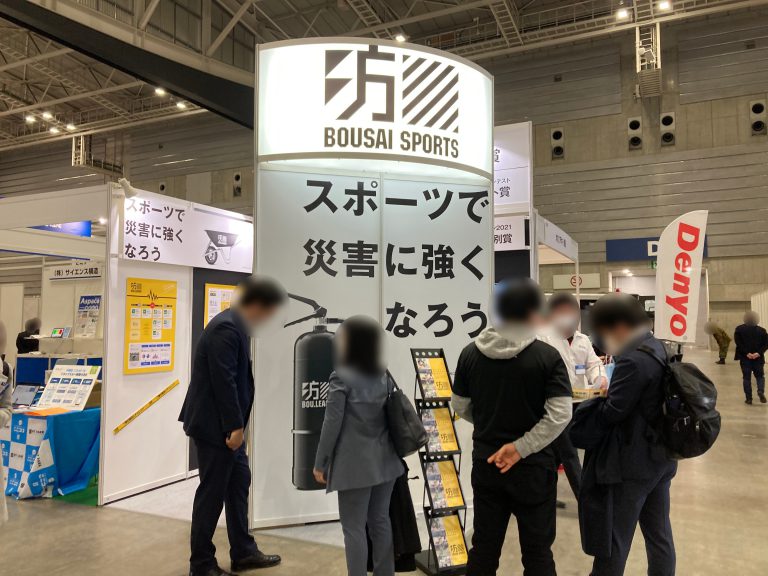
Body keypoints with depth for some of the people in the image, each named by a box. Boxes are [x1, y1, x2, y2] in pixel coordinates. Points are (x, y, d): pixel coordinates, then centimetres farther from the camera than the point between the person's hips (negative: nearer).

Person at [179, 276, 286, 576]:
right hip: (213, 423, -10)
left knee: (238, 481, 16)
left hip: (225, 422, 10)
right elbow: (224, 381, -26)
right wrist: (235, 425, -21)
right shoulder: (226, 328, -23)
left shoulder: (236, 325, 9)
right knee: (212, 490, 3)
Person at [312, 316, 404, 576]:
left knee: (354, 527, 3)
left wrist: (320, 463, -5)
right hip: (384, 458, 6)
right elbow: (390, 415, 11)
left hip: (355, 462, -6)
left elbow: (332, 423, -13)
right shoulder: (383, 375, 8)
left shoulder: (341, 377, -11)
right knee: (380, 521, 14)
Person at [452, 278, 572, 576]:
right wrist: (521, 447, -14)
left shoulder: (470, 353, -4)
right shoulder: (547, 356, -13)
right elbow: (559, 415, -19)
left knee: (484, 546, 15)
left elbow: (461, 407, 4)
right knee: (537, 551, 12)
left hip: (485, 463, 3)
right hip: (534, 467, -3)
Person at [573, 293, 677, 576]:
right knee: (659, 536, 20)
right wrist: (609, 391, 4)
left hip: (631, 465, -9)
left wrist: (595, 399, -4)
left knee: (612, 543, 4)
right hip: (659, 459, 9)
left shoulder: (633, 360, -24)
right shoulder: (659, 350, 6)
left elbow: (611, 412, -23)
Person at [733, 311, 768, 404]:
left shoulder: (739, 329, 0)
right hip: (758, 358, 1)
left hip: (745, 358, -1)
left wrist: (746, 353, -11)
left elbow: (738, 343, -9)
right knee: (760, 376, 14)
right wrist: (758, 353, -11)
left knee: (747, 378, 5)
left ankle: (749, 398, 3)